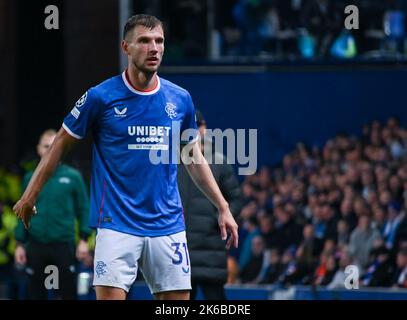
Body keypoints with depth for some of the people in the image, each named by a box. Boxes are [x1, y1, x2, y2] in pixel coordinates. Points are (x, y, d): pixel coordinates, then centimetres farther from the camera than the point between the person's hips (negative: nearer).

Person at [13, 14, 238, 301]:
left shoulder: (180, 99, 6)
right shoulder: (100, 97, -4)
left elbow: (193, 157, 19)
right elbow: (62, 144, 6)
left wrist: (223, 207, 17)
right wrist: (30, 195, 7)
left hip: (167, 224, 4)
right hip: (116, 223, -4)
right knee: (110, 297, -13)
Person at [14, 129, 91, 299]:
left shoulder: (73, 177, 2)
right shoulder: (30, 178, 8)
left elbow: (83, 209, 2)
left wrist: (84, 240, -6)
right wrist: (20, 244, 5)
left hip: (64, 245, -2)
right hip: (36, 246, 2)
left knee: (67, 293, -2)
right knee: (35, 294, 5)